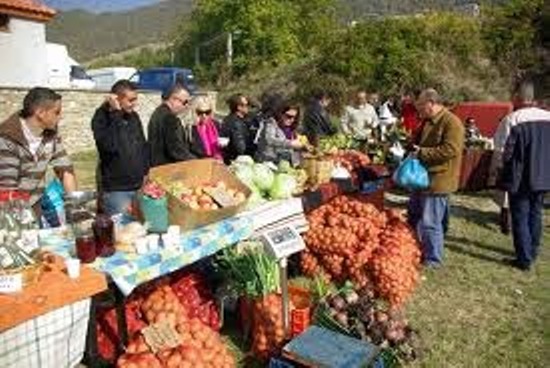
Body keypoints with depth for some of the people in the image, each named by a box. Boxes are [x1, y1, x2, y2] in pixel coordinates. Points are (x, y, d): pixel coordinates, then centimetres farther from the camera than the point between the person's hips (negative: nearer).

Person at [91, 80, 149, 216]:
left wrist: (146, 172, 12)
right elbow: (110, 146, -27)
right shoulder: (102, 118, -10)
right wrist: (116, 114, -24)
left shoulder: (134, 116, 9)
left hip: (139, 186, 6)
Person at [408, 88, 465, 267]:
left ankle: (433, 260, 13)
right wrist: (413, 148, 7)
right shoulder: (428, 122, 14)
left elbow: (450, 150, -26)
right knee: (414, 217, 20)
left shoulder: (452, 123, -16)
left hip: (438, 180, -10)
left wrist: (422, 153, -22)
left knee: (430, 222, -3)